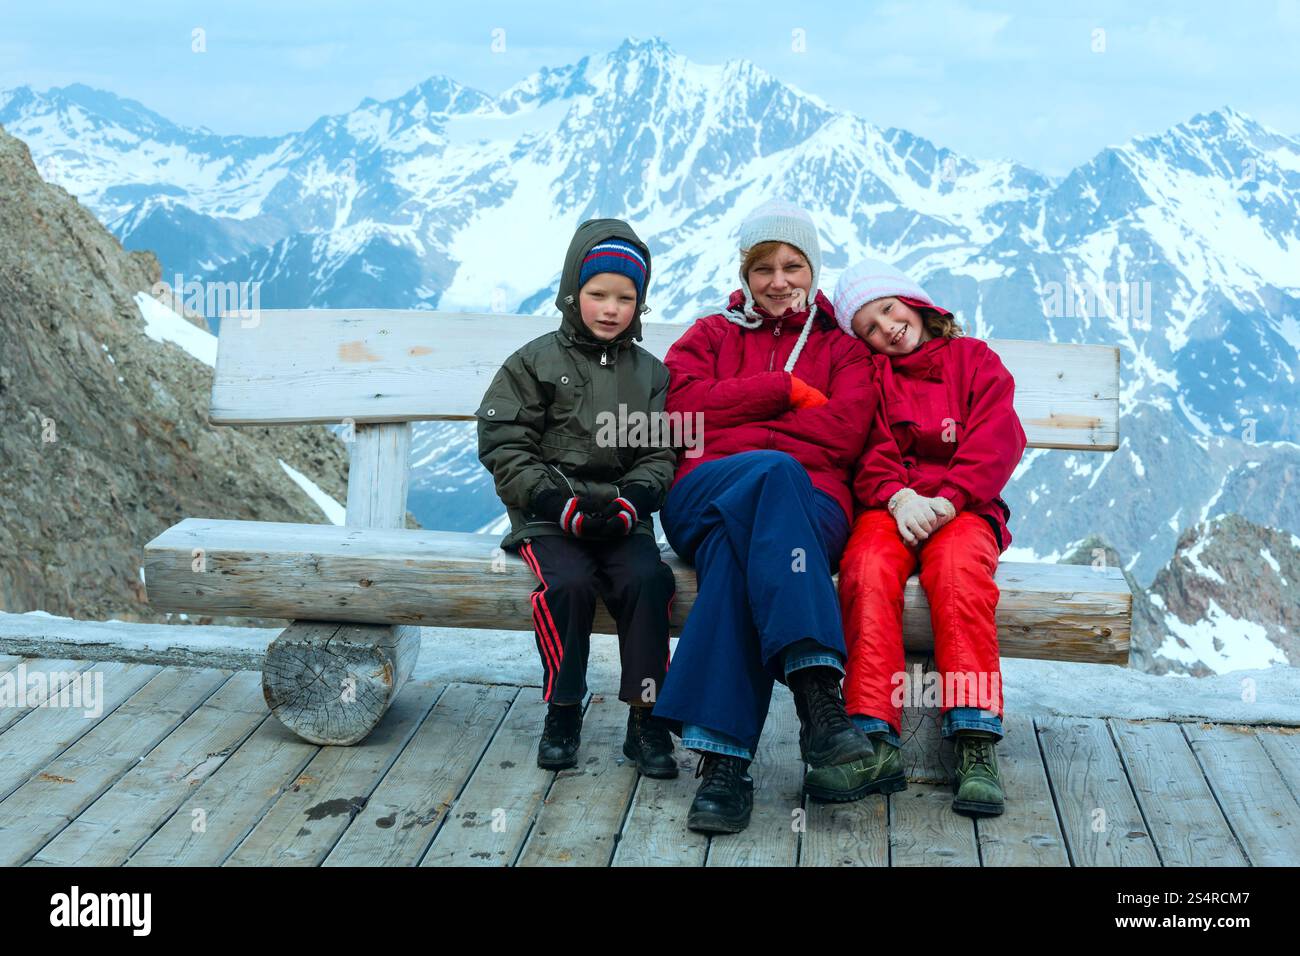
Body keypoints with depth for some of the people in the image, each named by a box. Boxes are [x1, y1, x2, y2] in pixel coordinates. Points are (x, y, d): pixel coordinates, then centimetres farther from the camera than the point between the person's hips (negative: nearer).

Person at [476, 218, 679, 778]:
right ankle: (563, 712, -10)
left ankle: (646, 720, -15)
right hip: (547, 516, -2)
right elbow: (506, 449, -2)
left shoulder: (649, 373, 14)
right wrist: (562, 506, -14)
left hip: (622, 515, 2)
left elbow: (659, 455, 7)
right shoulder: (535, 363, 5)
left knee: (647, 579, -26)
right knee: (568, 583, -29)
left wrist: (629, 504, -13)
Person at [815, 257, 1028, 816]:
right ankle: (877, 743, -41)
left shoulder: (975, 360, 17)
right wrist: (898, 497, -16)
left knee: (959, 566, -35)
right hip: (887, 507, 1)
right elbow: (866, 449, 5)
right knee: (868, 568, -33)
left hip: (962, 508, -1)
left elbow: (996, 442, 3)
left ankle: (975, 743, -39)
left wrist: (945, 501, -13)